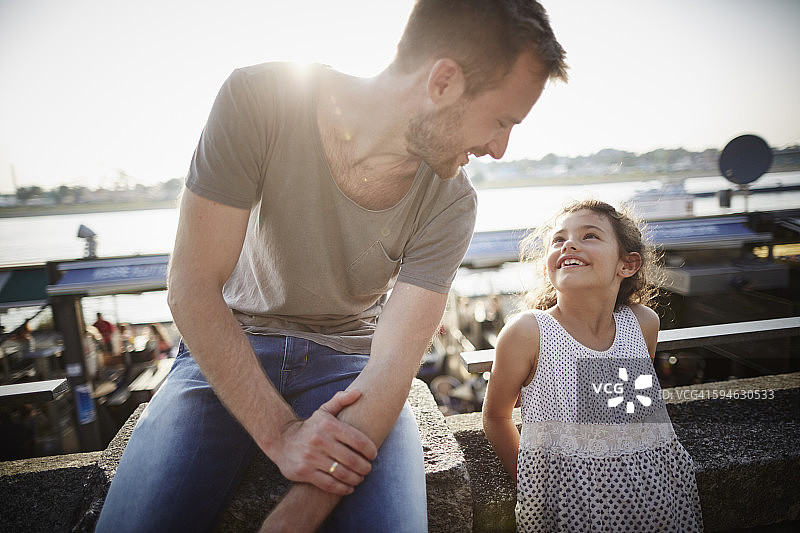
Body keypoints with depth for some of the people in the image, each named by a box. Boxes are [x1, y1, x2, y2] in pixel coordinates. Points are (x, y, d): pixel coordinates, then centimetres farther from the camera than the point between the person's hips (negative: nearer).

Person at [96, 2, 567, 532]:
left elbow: (392, 364, -19)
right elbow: (192, 288, -19)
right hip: (228, 347, 0)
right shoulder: (259, 100, -20)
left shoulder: (450, 201, -15)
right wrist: (281, 432, -23)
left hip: (349, 360, 1)